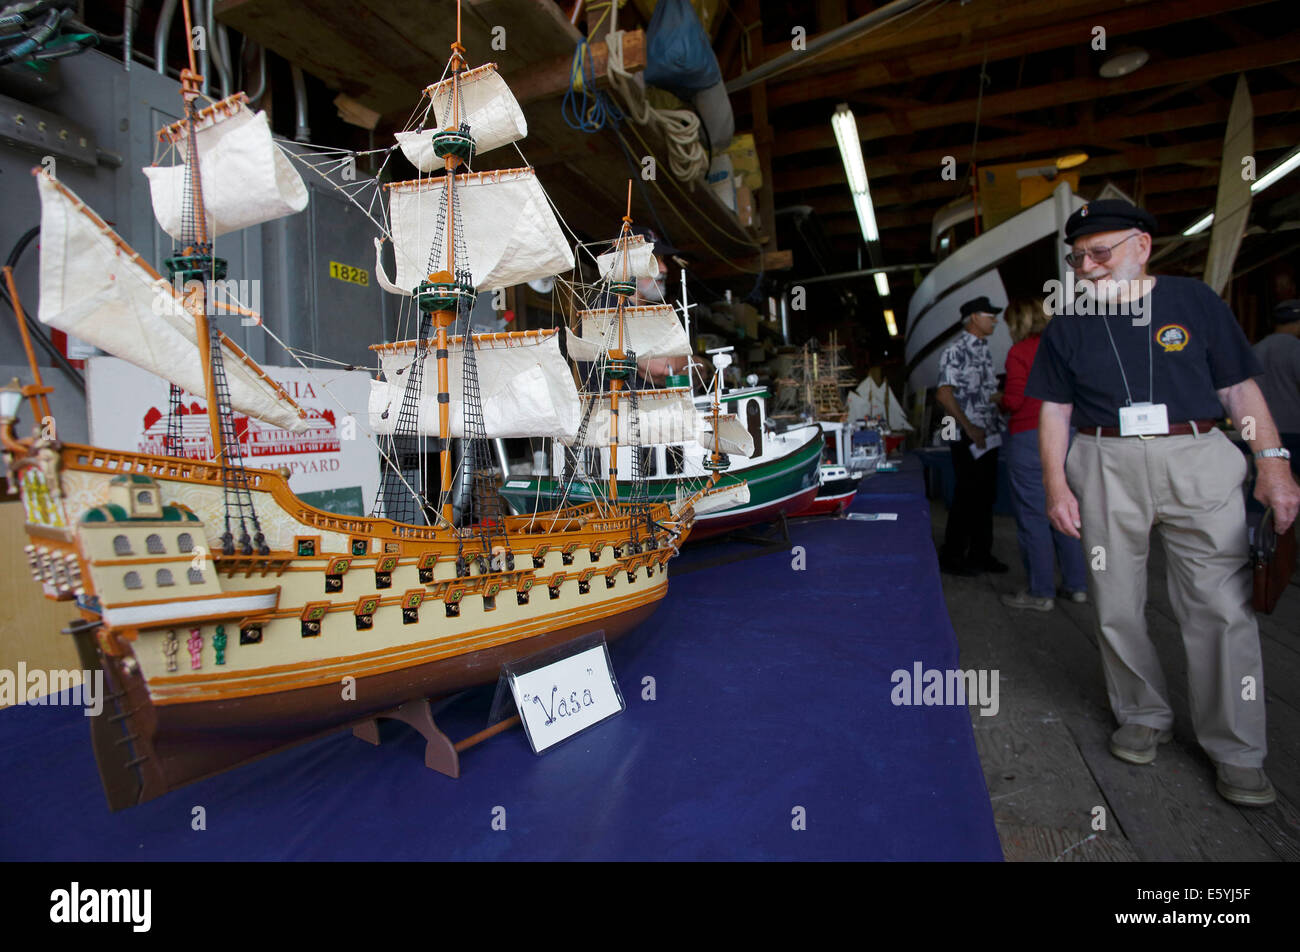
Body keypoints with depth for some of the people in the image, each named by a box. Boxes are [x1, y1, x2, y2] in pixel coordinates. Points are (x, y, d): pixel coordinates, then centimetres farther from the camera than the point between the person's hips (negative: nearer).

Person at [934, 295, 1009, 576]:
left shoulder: (983, 350, 17)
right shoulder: (956, 350, -10)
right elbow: (944, 395, -17)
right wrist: (969, 428, -17)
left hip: (988, 436, 8)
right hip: (969, 438, -8)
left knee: (986, 496, 11)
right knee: (967, 497, -4)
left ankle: (981, 554, 21)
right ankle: (952, 556, 6)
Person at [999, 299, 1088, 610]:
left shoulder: (1019, 352, -8)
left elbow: (1014, 400, -12)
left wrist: (1000, 401, 9)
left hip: (1030, 436, -6)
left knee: (1033, 515, 1)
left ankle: (1041, 593, 7)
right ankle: (1076, 584, 22)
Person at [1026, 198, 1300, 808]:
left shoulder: (1194, 301, 7)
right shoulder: (1068, 327, 10)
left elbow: (1240, 389, 8)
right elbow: (1054, 410, 8)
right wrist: (1056, 485, -2)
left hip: (1198, 460, -1)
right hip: (1106, 466, 1)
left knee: (1221, 605, -3)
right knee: (1116, 605, 5)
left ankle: (1236, 751, 11)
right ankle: (1143, 716, 25)